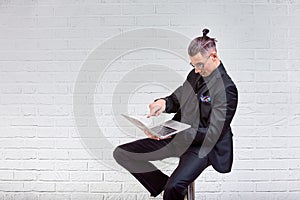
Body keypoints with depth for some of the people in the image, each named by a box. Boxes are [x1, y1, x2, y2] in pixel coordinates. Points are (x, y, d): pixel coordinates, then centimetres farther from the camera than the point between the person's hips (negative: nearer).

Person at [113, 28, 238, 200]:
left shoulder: (226, 89, -16)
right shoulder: (196, 74, 7)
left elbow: (213, 133, -20)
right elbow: (178, 98, 19)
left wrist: (172, 133, -28)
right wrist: (164, 103, -7)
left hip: (202, 147, -8)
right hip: (176, 137, 8)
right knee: (121, 154, -1)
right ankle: (166, 186, 4)